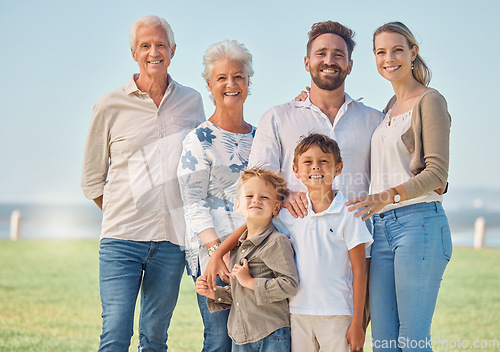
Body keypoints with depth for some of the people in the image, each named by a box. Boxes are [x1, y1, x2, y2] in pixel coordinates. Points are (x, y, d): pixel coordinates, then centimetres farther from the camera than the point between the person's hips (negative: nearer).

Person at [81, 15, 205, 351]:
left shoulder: (191, 101, 8)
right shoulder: (110, 106, 1)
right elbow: (92, 178, 10)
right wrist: (123, 214, 3)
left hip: (172, 240, 3)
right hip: (122, 238, -2)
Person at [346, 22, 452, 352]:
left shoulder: (429, 101, -3)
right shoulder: (390, 108, 20)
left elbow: (437, 173, -12)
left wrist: (388, 196, -26)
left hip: (419, 223, -8)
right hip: (383, 228, 8)